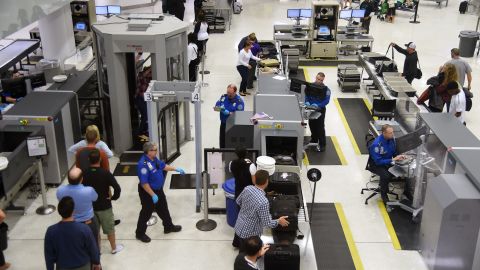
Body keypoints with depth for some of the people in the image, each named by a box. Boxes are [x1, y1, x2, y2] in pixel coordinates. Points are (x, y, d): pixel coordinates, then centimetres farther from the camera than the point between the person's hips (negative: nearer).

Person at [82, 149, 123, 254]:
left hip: (90, 206, 3)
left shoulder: (84, 174, -11)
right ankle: (114, 248, 31)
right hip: (104, 206, -3)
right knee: (109, 228, 16)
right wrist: (114, 197, -9)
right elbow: (117, 188, -26)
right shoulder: (105, 173, -21)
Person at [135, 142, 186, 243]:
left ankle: (168, 227, 42)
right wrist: (153, 195, -26)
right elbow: (144, 183, -30)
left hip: (158, 189, 9)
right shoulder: (143, 164, -32)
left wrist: (176, 169, 16)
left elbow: (163, 165, 17)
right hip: (148, 193, -9)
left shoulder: (154, 159, -3)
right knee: (146, 213, 8)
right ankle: (140, 233, 27)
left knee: (163, 209, 22)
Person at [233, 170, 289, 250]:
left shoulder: (247, 189, -16)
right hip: (249, 233, -8)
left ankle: (236, 244, 70)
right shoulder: (263, 201, -37)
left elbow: (238, 201, 4)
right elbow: (266, 223, -27)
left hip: (239, 225, 8)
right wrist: (278, 221, -9)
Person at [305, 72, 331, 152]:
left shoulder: (326, 89, -13)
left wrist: (318, 105, -31)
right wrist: (307, 102, -20)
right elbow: (306, 95, 0)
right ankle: (314, 140, 39)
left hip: (320, 110, -4)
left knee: (320, 127, -2)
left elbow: (326, 100, -18)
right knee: (312, 125, 18)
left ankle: (322, 145, 6)